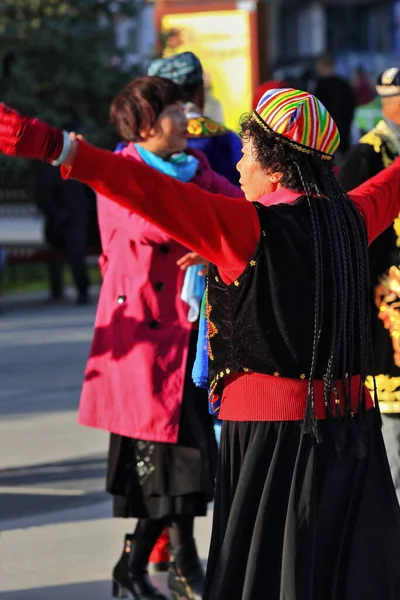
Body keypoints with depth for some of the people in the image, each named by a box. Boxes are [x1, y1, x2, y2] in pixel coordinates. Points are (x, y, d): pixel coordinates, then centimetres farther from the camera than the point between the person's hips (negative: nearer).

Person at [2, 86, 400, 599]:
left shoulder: (251, 228, -14)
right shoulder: (350, 218, 5)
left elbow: (154, 194, -25)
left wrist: (56, 148, -31)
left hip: (272, 430, -6)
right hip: (352, 425, 6)